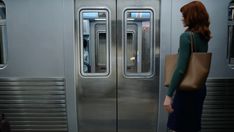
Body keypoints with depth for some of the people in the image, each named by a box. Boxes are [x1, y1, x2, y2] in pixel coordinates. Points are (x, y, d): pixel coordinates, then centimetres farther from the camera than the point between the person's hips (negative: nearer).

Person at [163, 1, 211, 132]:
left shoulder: (186, 36, -17)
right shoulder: (204, 37, 7)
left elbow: (180, 68, -24)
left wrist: (169, 95, -23)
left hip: (187, 89, -8)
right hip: (200, 88, 8)